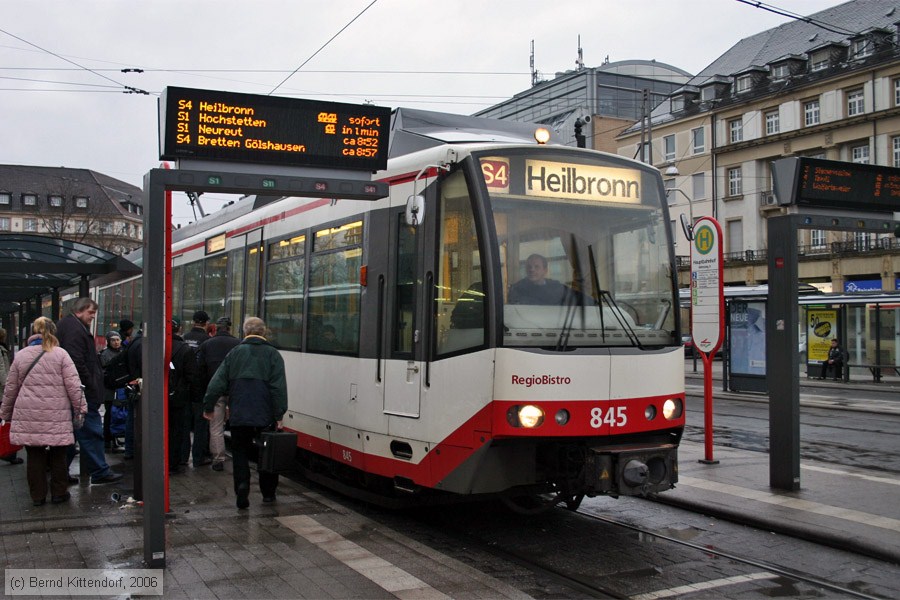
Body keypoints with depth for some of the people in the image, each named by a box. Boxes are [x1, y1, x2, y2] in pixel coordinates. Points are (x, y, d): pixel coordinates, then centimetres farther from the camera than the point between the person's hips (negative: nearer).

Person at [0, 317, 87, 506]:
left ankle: (37, 495, 15)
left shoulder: (20, 356, 7)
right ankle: (59, 493, 18)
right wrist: (80, 408, 0)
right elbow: (73, 385, -7)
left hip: (28, 416, 2)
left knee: (34, 456, 9)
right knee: (58, 455, 10)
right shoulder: (61, 354, -3)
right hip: (57, 416, -2)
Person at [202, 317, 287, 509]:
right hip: (265, 415, -1)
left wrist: (208, 406, 12)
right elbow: (279, 388, -8)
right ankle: (268, 492, 19)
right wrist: (279, 414, -6)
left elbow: (217, 383, 3)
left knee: (239, 453, 11)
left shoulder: (235, 353, 5)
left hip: (239, 415, 1)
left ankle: (242, 487, -8)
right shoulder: (273, 354, 0)